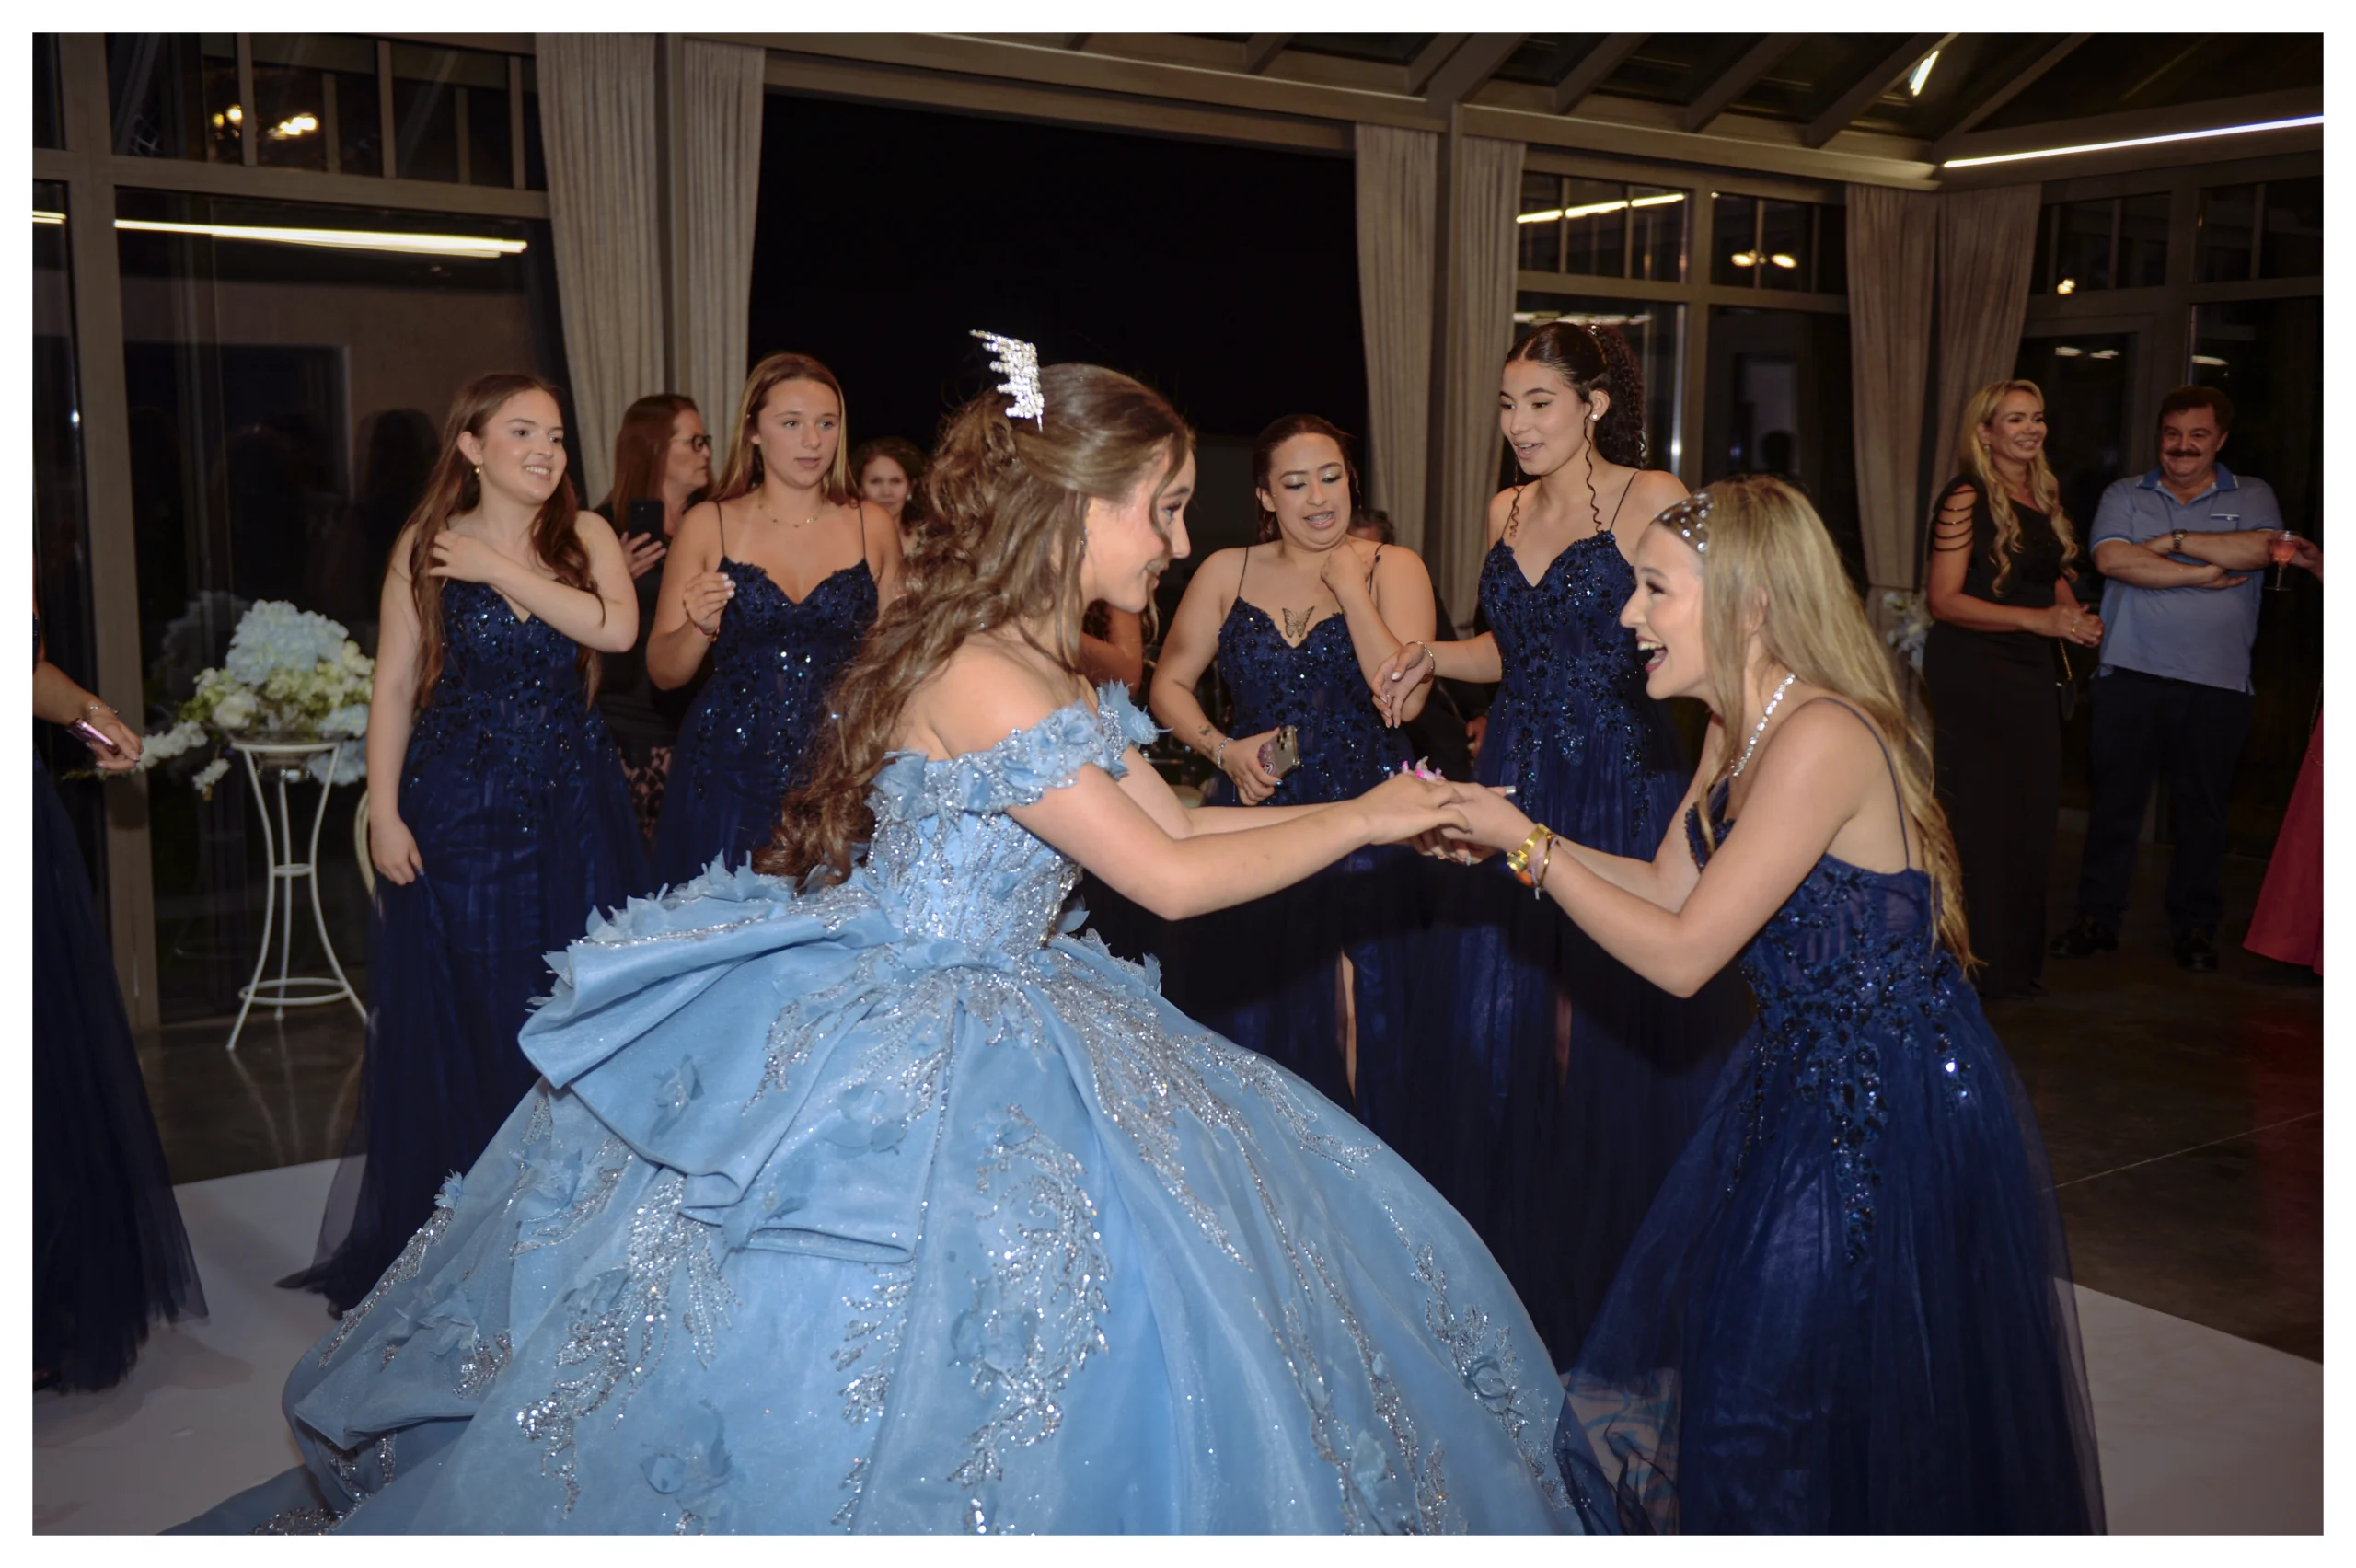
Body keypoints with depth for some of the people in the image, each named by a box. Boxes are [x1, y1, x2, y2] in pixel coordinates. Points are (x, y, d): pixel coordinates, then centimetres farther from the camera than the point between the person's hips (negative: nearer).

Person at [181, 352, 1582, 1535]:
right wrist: (1362, 824, -11)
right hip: (902, 1046, -9)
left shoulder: (1045, 670, 6)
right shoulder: (983, 677, -24)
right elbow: (1170, 881, -22)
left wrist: (1374, 815, 6)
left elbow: (1180, 825, 10)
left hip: (986, 1022, 9)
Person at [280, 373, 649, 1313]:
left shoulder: (585, 535, 3)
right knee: (458, 1016, 5)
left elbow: (619, 628, -16)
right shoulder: (426, 547, 0)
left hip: (573, 806, 1)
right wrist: (384, 811, -6)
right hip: (459, 806, -1)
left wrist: (501, 570, -14)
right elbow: (394, 689, 0)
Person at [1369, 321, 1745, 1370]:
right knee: (1501, 1015, 9)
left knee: (1613, 1019, 2)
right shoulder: (1508, 510, 12)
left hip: (1621, 781, -6)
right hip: (1516, 777, 6)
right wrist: (1434, 657, 6)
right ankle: (1515, 1252, 27)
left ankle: (1612, 1270, 20)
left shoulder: (1651, 499, -7)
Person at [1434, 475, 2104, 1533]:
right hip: (1808, 1078, 9)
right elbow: (1666, 888, 8)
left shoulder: (1821, 740, -26)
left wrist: (1526, 844, -19)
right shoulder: (1738, 730, 4)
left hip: (1893, 1111, -9)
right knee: (1699, 1349, 20)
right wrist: (1507, 833, 0)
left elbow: (1683, 953, -25)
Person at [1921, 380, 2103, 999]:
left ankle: (2014, 959, 20)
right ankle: (1972, 964, 7)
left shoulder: (2045, 496, 12)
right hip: (1970, 674, -7)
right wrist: (2038, 619, -21)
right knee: (1976, 819, -4)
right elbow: (1945, 600, -15)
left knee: (2030, 815, 9)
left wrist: (2077, 618, 4)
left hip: (2031, 673, 8)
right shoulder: (1967, 497, -10)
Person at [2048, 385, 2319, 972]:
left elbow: (2258, 550, -12)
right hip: (2131, 674, 0)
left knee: (2201, 806, 7)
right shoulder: (2125, 496, 9)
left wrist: (2173, 540, -10)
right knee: (2114, 799, 3)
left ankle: (2195, 926, 18)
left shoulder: (2252, 497, 9)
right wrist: (2203, 575, -10)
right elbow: (2111, 558, -10)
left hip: (2217, 683, 0)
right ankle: (2097, 918, 13)